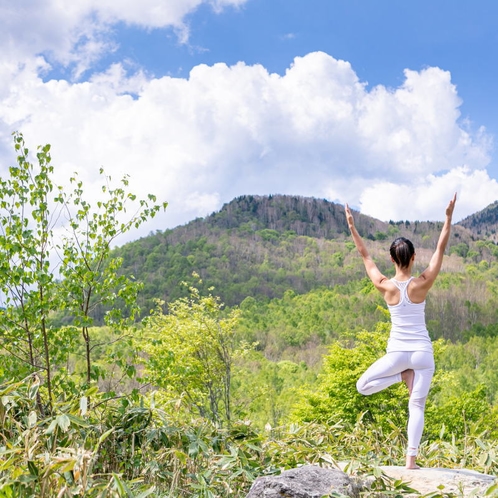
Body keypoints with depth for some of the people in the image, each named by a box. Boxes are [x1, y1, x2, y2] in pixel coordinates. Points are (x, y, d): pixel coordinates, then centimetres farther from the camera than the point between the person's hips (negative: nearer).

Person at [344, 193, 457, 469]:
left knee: (363, 385, 15)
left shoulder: (385, 286, -8)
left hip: (397, 351, -1)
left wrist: (352, 226, 8)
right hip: (423, 352, 1)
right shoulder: (422, 284, -9)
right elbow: (440, 249, -3)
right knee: (417, 406, 6)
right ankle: (411, 460, -2)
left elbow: (365, 255, 2)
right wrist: (449, 216, -3)